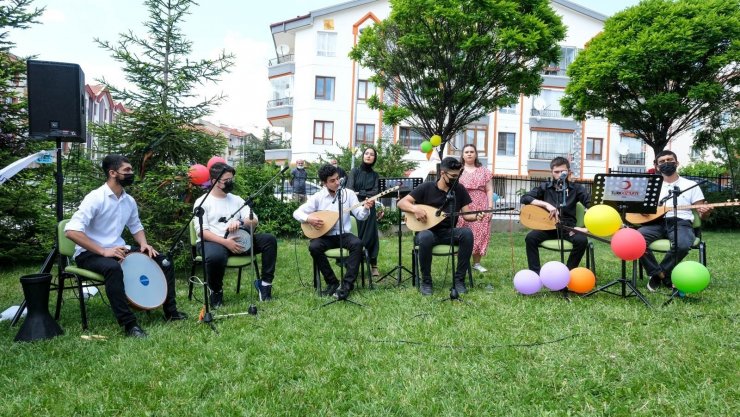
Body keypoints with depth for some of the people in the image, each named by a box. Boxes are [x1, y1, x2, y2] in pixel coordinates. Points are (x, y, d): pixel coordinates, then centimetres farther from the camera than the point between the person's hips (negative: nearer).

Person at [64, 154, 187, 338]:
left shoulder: (129, 200, 5)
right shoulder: (95, 198, -18)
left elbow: (136, 226, 20)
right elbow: (71, 231, -26)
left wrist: (144, 244, -2)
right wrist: (103, 251, -30)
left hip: (118, 250, 8)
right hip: (90, 254, -7)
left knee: (163, 261, -2)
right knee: (113, 268, -40)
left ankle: (170, 311, 6)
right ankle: (129, 324, -33)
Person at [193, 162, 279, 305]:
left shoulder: (237, 199, 14)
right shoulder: (202, 202, 0)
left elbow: (254, 221, 4)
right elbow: (201, 231, -11)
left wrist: (240, 222, -19)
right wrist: (225, 242, -23)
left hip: (237, 240, 5)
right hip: (212, 242, -5)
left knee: (269, 240, -14)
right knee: (215, 257, -41)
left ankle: (265, 283, -6)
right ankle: (216, 291, -9)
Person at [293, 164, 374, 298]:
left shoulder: (348, 194, 1)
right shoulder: (317, 197, -2)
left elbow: (360, 216, -2)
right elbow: (297, 213, 0)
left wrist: (366, 208, -23)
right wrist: (308, 219, -20)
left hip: (344, 235, 0)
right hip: (325, 236, 0)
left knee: (357, 243, -32)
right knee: (314, 247, -31)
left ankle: (347, 284, -26)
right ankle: (332, 282, -13)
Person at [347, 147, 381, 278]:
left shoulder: (375, 175, 12)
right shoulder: (354, 172, 4)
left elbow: (375, 192, -3)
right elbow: (349, 190, -8)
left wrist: (359, 193, -13)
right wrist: (366, 195, -13)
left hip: (369, 209, 2)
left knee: (371, 235, 1)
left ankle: (374, 265, 6)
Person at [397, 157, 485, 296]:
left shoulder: (459, 189, 3)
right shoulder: (426, 187, -5)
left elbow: (466, 214, 1)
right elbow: (401, 203, -7)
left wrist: (476, 216, -21)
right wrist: (415, 208, -27)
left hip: (449, 232, 3)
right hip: (428, 231, -3)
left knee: (467, 233, -29)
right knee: (425, 237, -39)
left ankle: (459, 279, -16)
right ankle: (426, 281, -17)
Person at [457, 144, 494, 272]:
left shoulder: (483, 170, 12)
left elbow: (489, 190, 9)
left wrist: (490, 207, -1)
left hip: (481, 207, 1)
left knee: (480, 234, 0)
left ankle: (477, 263, 9)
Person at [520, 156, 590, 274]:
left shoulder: (576, 188, 4)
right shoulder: (544, 187, 4)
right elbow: (524, 198, -8)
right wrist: (546, 204, -21)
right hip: (548, 226, 0)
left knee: (582, 240, -30)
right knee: (530, 237, -28)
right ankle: (536, 273, -19)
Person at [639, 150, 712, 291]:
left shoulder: (690, 185, 16)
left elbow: (700, 212, 13)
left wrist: (705, 212, -13)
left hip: (681, 222, -1)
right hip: (657, 222, 2)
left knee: (682, 244, -38)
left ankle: (657, 275, -14)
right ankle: (663, 276, -17)